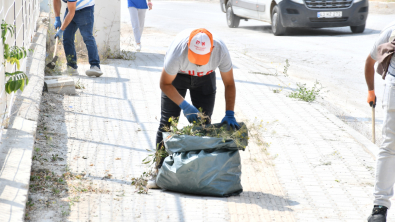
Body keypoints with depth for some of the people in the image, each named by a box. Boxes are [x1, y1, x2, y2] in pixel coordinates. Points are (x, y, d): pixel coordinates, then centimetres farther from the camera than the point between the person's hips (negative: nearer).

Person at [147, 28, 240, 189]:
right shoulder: (177, 52, -41)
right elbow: (165, 84, -23)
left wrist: (230, 115, -27)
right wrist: (184, 106, -31)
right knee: (167, 123, -9)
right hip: (177, 76, -2)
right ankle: (160, 171, -4)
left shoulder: (220, 51, -35)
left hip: (205, 78, 2)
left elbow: (229, 84, -19)